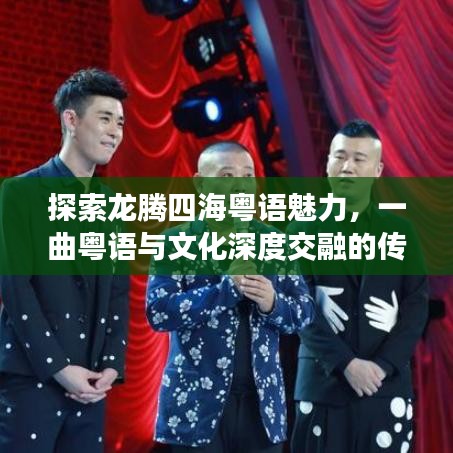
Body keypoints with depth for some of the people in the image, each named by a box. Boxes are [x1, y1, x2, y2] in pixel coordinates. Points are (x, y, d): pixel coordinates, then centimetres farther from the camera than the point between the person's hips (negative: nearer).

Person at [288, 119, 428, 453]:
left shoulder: (400, 231, 8)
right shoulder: (303, 231, 4)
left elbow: (417, 305, 3)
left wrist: (384, 365, -10)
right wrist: (346, 364, -14)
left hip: (387, 384, 1)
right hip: (323, 382, -1)